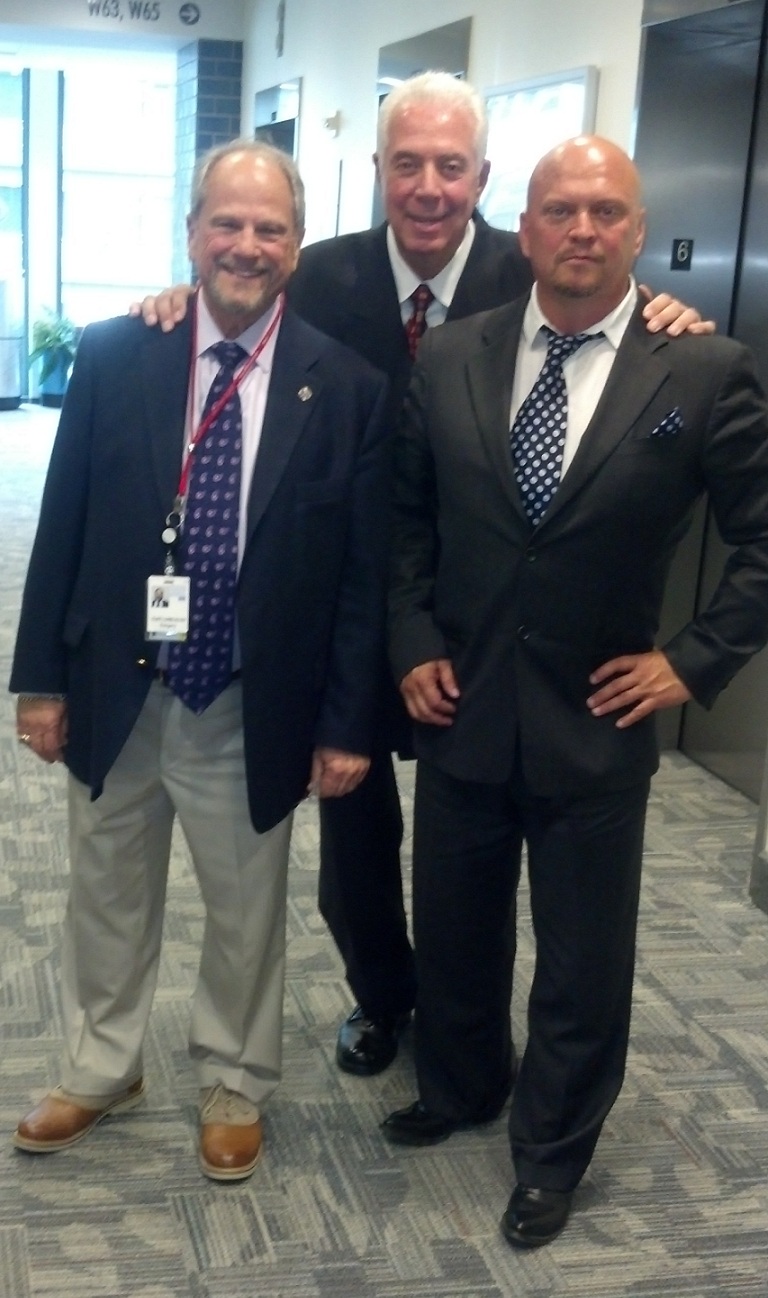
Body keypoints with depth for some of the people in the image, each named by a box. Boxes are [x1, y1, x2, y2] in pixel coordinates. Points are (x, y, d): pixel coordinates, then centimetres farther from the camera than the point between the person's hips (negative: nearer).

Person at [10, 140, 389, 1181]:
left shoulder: (347, 386, -9)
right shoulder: (113, 357, -4)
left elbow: (362, 571, -6)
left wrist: (346, 724, -6)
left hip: (254, 713, -1)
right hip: (116, 696, 2)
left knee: (246, 913, 17)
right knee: (108, 896, 21)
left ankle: (235, 1087, 41)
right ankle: (101, 1070, 44)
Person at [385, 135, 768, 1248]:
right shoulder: (449, 358, -2)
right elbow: (406, 519, 8)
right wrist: (414, 643, -1)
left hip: (595, 722, -3)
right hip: (461, 707, 3)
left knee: (583, 957, 12)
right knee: (453, 928, 20)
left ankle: (552, 1152, 36)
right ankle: (459, 1086, 48)